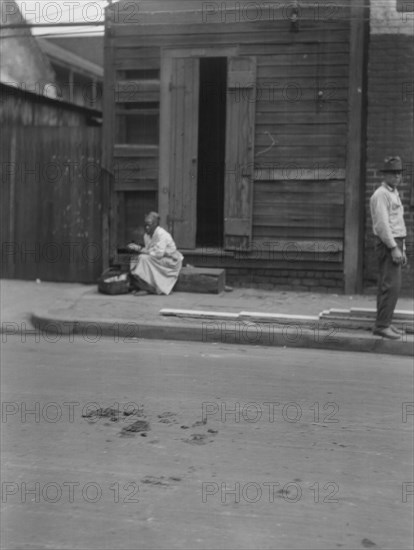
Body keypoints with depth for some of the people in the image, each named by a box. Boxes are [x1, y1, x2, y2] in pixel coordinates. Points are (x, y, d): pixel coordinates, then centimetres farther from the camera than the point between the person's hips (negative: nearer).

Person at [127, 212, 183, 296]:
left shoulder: (162, 234, -22)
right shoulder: (147, 235, 3)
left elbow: (158, 253, -29)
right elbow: (148, 251, 6)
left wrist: (140, 249, -23)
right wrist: (138, 248, -13)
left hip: (171, 261, -9)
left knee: (144, 259, -27)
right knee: (135, 260, -6)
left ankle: (147, 288, -23)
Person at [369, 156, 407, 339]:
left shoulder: (394, 194, 19)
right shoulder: (381, 195, -11)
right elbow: (382, 224, -19)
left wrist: (402, 250, 19)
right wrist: (394, 248, -21)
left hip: (395, 244, 9)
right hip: (387, 245, -9)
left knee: (386, 286, 9)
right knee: (391, 285, -14)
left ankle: (383, 323, 13)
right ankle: (382, 325, -13)